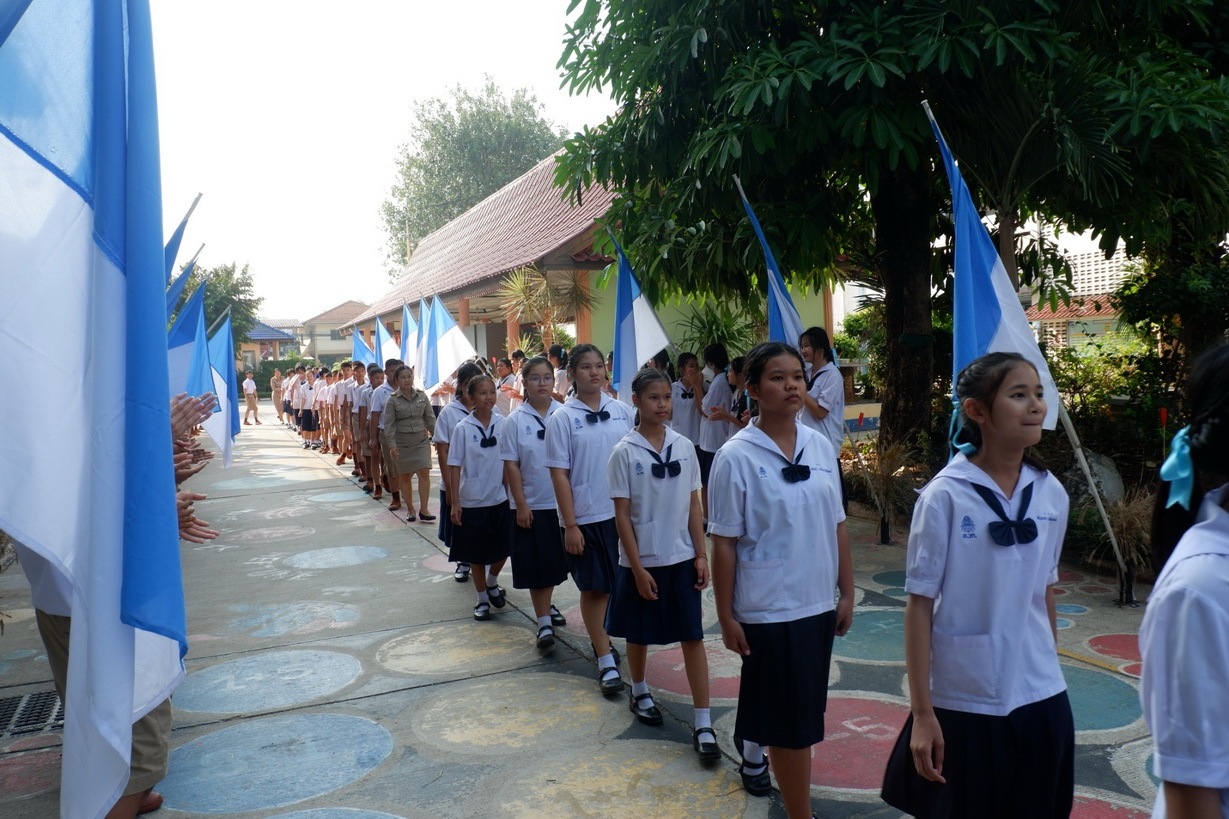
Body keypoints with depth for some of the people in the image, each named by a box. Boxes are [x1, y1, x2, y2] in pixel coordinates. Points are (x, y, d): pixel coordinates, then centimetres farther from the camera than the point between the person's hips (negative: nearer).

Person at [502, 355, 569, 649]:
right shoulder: (516, 420, -6)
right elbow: (511, 465, -5)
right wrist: (521, 504, -8)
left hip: (561, 502, 2)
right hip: (532, 504, -2)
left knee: (554, 561, 15)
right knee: (536, 565, 2)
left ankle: (546, 606, 36)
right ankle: (544, 622, 11)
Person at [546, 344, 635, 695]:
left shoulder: (622, 411, 3)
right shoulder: (563, 418, -7)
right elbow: (559, 474, -8)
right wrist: (570, 525, -10)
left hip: (622, 511, 4)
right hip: (586, 517, -4)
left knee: (617, 584, 14)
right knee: (594, 587, 4)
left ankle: (601, 638, 36)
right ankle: (606, 662, 13)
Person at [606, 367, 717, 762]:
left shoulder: (684, 447, 0)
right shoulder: (625, 452, -9)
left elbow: (693, 505, 5)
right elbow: (622, 515, -9)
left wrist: (701, 555, 0)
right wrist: (638, 568, -11)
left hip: (682, 559, 2)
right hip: (641, 560, -2)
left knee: (693, 637, 1)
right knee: (638, 634, 15)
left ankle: (703, 725, 6)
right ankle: (639, 693, 41)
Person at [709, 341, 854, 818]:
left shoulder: (821, 447, 1)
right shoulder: (736, 456, -14)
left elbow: (837, 526, 8)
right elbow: (724, 543, -10)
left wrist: (846, 592, 8)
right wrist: (726, 616, -8)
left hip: (818, 603, 6)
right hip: (769, 608, -5)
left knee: (783, 707, 22)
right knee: (794, 717, 2)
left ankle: (752, 753, 51)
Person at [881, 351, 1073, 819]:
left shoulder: (1052, 493, -1)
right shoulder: (945, 496, -15)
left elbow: (1045, 589, 10)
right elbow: (920, 605, -12)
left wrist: (1050, 669, 17)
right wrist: (922, 713, -11)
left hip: (1041, 698, 4)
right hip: (963, 702, -4)